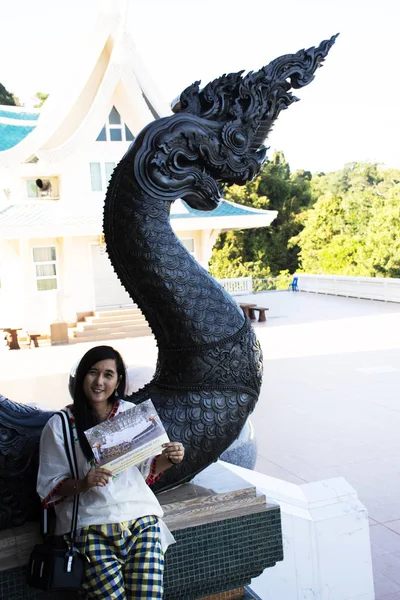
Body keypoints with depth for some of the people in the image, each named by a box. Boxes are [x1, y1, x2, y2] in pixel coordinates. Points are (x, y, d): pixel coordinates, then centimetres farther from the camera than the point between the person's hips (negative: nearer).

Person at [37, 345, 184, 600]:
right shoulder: (60, 425, 1)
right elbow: (49, 486, 2)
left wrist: (169, 459, -3)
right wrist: (82, 484, -16)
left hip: (141, 520, 2)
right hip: (91, 528, -2)